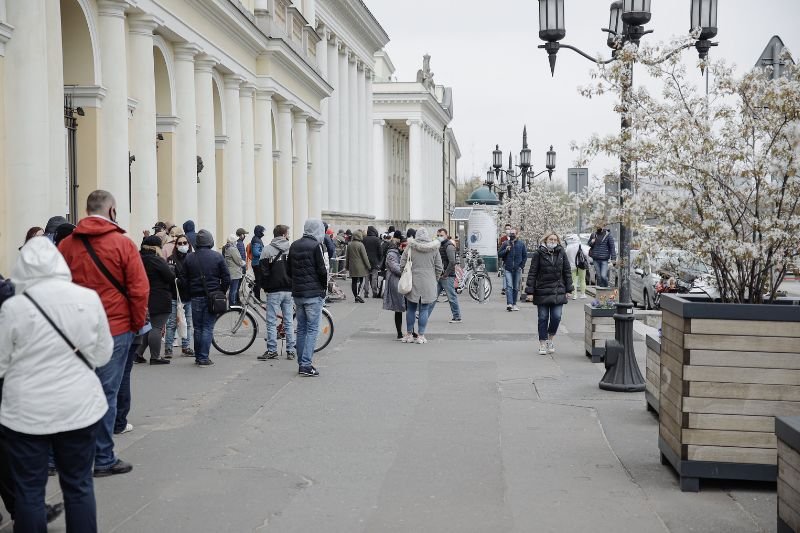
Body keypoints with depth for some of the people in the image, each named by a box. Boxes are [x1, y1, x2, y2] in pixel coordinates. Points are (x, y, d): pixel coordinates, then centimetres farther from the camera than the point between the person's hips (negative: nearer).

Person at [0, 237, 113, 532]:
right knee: (79, 485, 14)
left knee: (29, 489, 10)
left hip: (27, 412, -2)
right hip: (79, 407, 2)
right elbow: (103, 354, 4)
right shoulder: (89, 298, -6)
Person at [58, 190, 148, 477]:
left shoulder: (66, 245, 3)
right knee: (106, 394, 2)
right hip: (115, 329, -4)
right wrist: (138, 323, 4)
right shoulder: (122, 243, -8)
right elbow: (139, 289, -9)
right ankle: (103, 459, 10)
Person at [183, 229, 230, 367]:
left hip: (196, 297, 2)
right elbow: (226, 278, -5)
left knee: (197, 328, 12)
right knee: (208, 328, 1)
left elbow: (184, 280, 1)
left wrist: (190, 292, 14)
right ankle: (204, 358, -3)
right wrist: (221, 292, 9)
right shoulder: (217, 256, -4)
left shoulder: (189, 258, 1)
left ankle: (198, 357, 18)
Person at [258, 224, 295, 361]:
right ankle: (290, 351, 10)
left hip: (274, 290, -3)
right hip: (289, 290, 3)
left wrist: (265, 287, 3)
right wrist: (294, 286, 12)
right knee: (288, 321, 9)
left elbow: (264, 272, -7)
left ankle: (272, 350, 1)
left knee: (271, 322, 2)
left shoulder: (267, 249, -5)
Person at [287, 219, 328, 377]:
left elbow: (288, 271, 14)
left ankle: (301, 364, 17)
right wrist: (324, 286, 3)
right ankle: (306, 365, -8)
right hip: (314, 294, -7)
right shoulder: (316, 246, -12)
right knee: (312, 329, -4)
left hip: (297, 293, 7)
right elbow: (322, 270, -13)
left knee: (301, 328, 13)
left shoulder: (294, 246, 10)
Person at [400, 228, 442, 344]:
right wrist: (435, 279, 17)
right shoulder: (434, 249, 0)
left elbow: (402, 265, 0)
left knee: (411, 309, 11)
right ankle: (421, 336, 5)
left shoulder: (410, 247, -2)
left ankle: (409, 335, 17)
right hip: (428, 284, 0)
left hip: (413, 282, 0)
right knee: (424, 310, 4)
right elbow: (439, 267, 3)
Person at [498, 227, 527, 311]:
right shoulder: (505, 244, 5)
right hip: (507, 269, -1)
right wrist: (506, 250, -11)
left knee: (516, 288, 8)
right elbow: (499, 254, 6)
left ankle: (514, 304, 16)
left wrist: (521, 266, 1)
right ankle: (509, 304, -21)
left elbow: (525, 256, 10)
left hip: (517, 269, 1)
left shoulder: (521, 244, 6)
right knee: (509, 286, -13)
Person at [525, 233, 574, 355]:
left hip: (558, 292, 2)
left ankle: (550, 339, 21)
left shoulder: (561, 253, 6)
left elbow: (567, 272, 10)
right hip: (542, 292, -2)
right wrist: (530, 290, -6)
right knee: (543, 318, 4)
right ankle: (542, 344, 13)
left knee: (556, 317, -3)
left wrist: (568, 290, 5)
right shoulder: (539, 254, -1)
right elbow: (532, 272, -1)